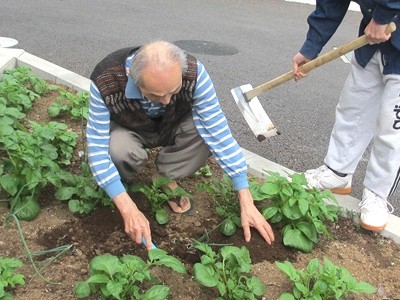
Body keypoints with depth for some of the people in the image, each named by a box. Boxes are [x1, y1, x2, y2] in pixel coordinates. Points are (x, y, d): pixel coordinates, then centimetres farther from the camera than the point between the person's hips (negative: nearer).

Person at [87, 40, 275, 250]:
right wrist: (128, 210, -39)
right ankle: (121, 182, 0)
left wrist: (246, 203, -33)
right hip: (128, 130, -1)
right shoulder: (105, 81, -37)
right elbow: (97, 147, -30)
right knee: (118, 152, -36)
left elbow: (218, 133, -31)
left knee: (207, 132, -30)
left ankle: (165, 177, -3)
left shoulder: (194, 73, -34)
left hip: (173, 126, 2)